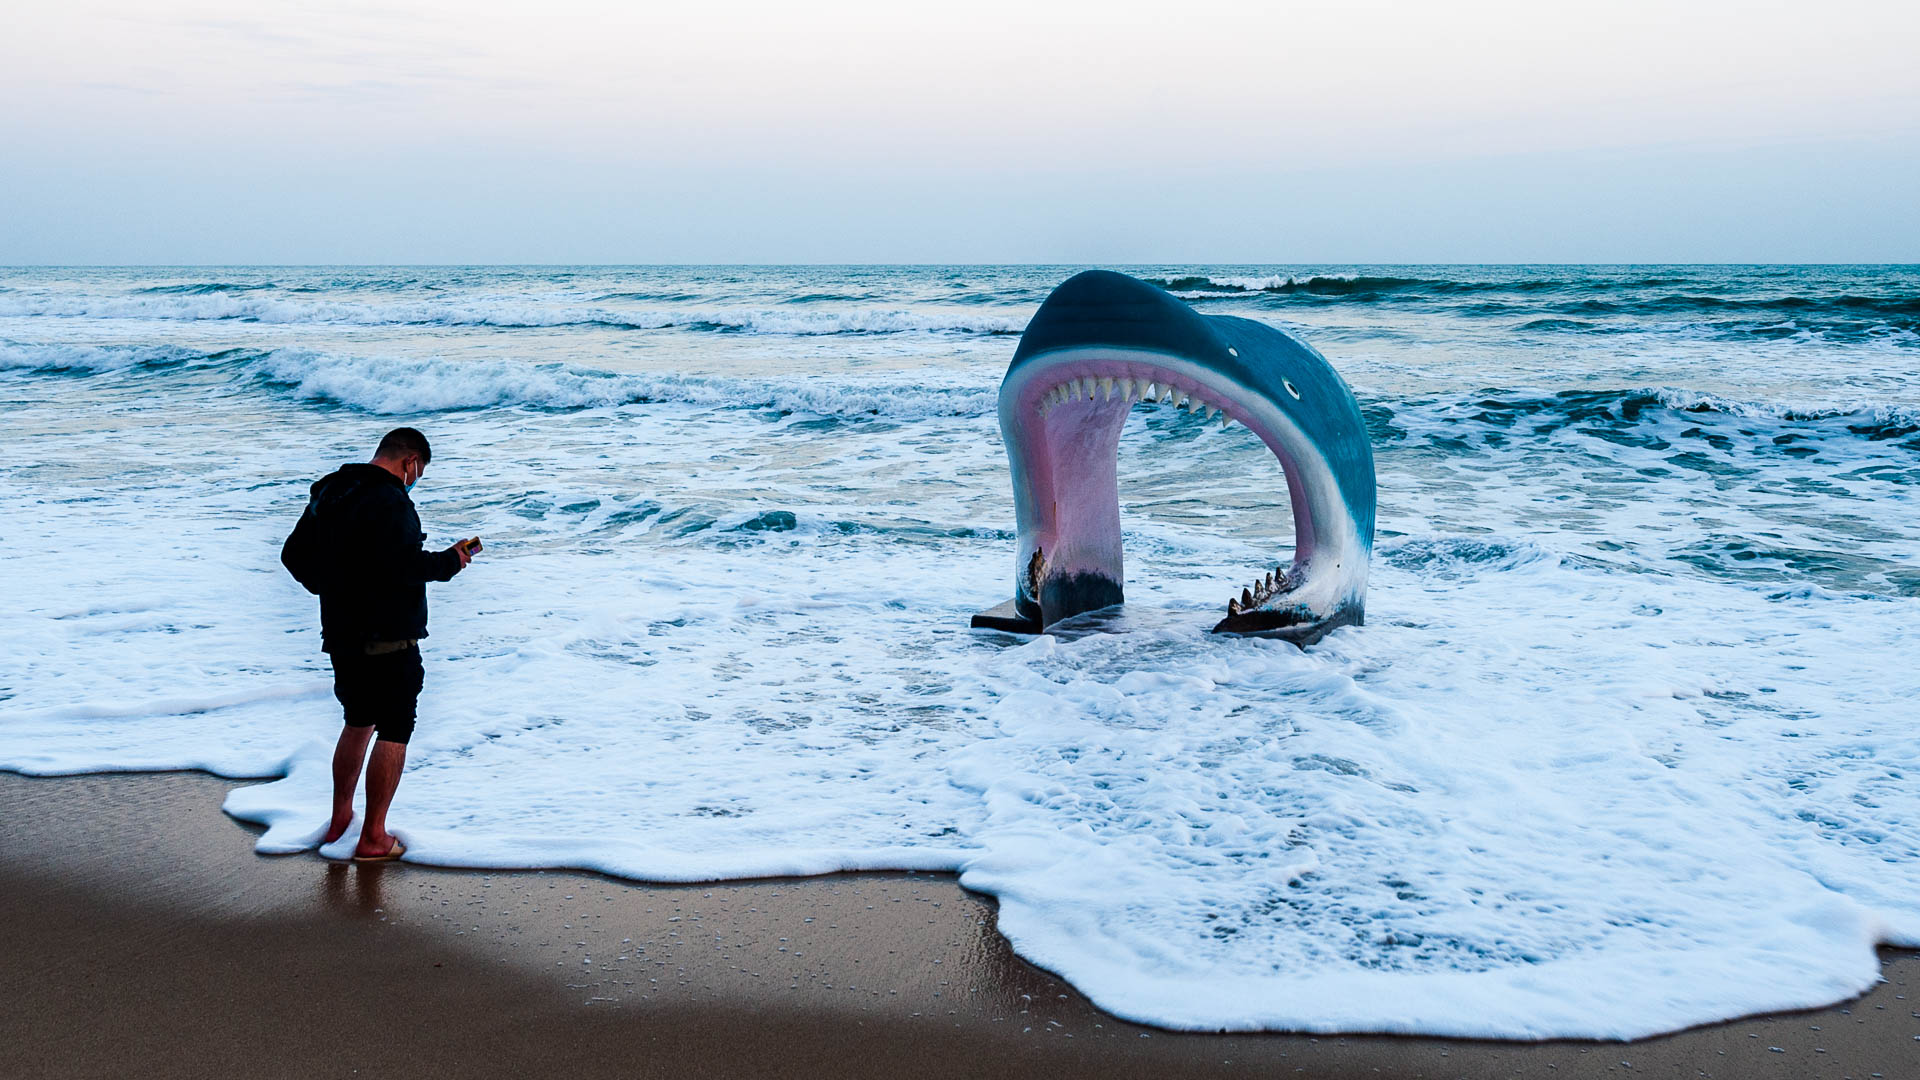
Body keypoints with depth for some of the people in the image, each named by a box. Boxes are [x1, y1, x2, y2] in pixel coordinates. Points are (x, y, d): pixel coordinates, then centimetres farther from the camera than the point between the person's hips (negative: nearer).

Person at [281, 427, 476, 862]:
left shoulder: (328, 492, 10)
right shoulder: (389, 502, -19)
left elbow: (294, 554, 16)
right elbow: (404, 565, -30)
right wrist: (450, 560, -15)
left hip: (340, 635, 9)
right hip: (388, 641, -8)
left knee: (358, 722, 24)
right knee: (394, 731, 3)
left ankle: (340, 816, 33)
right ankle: (373, 838, 6)